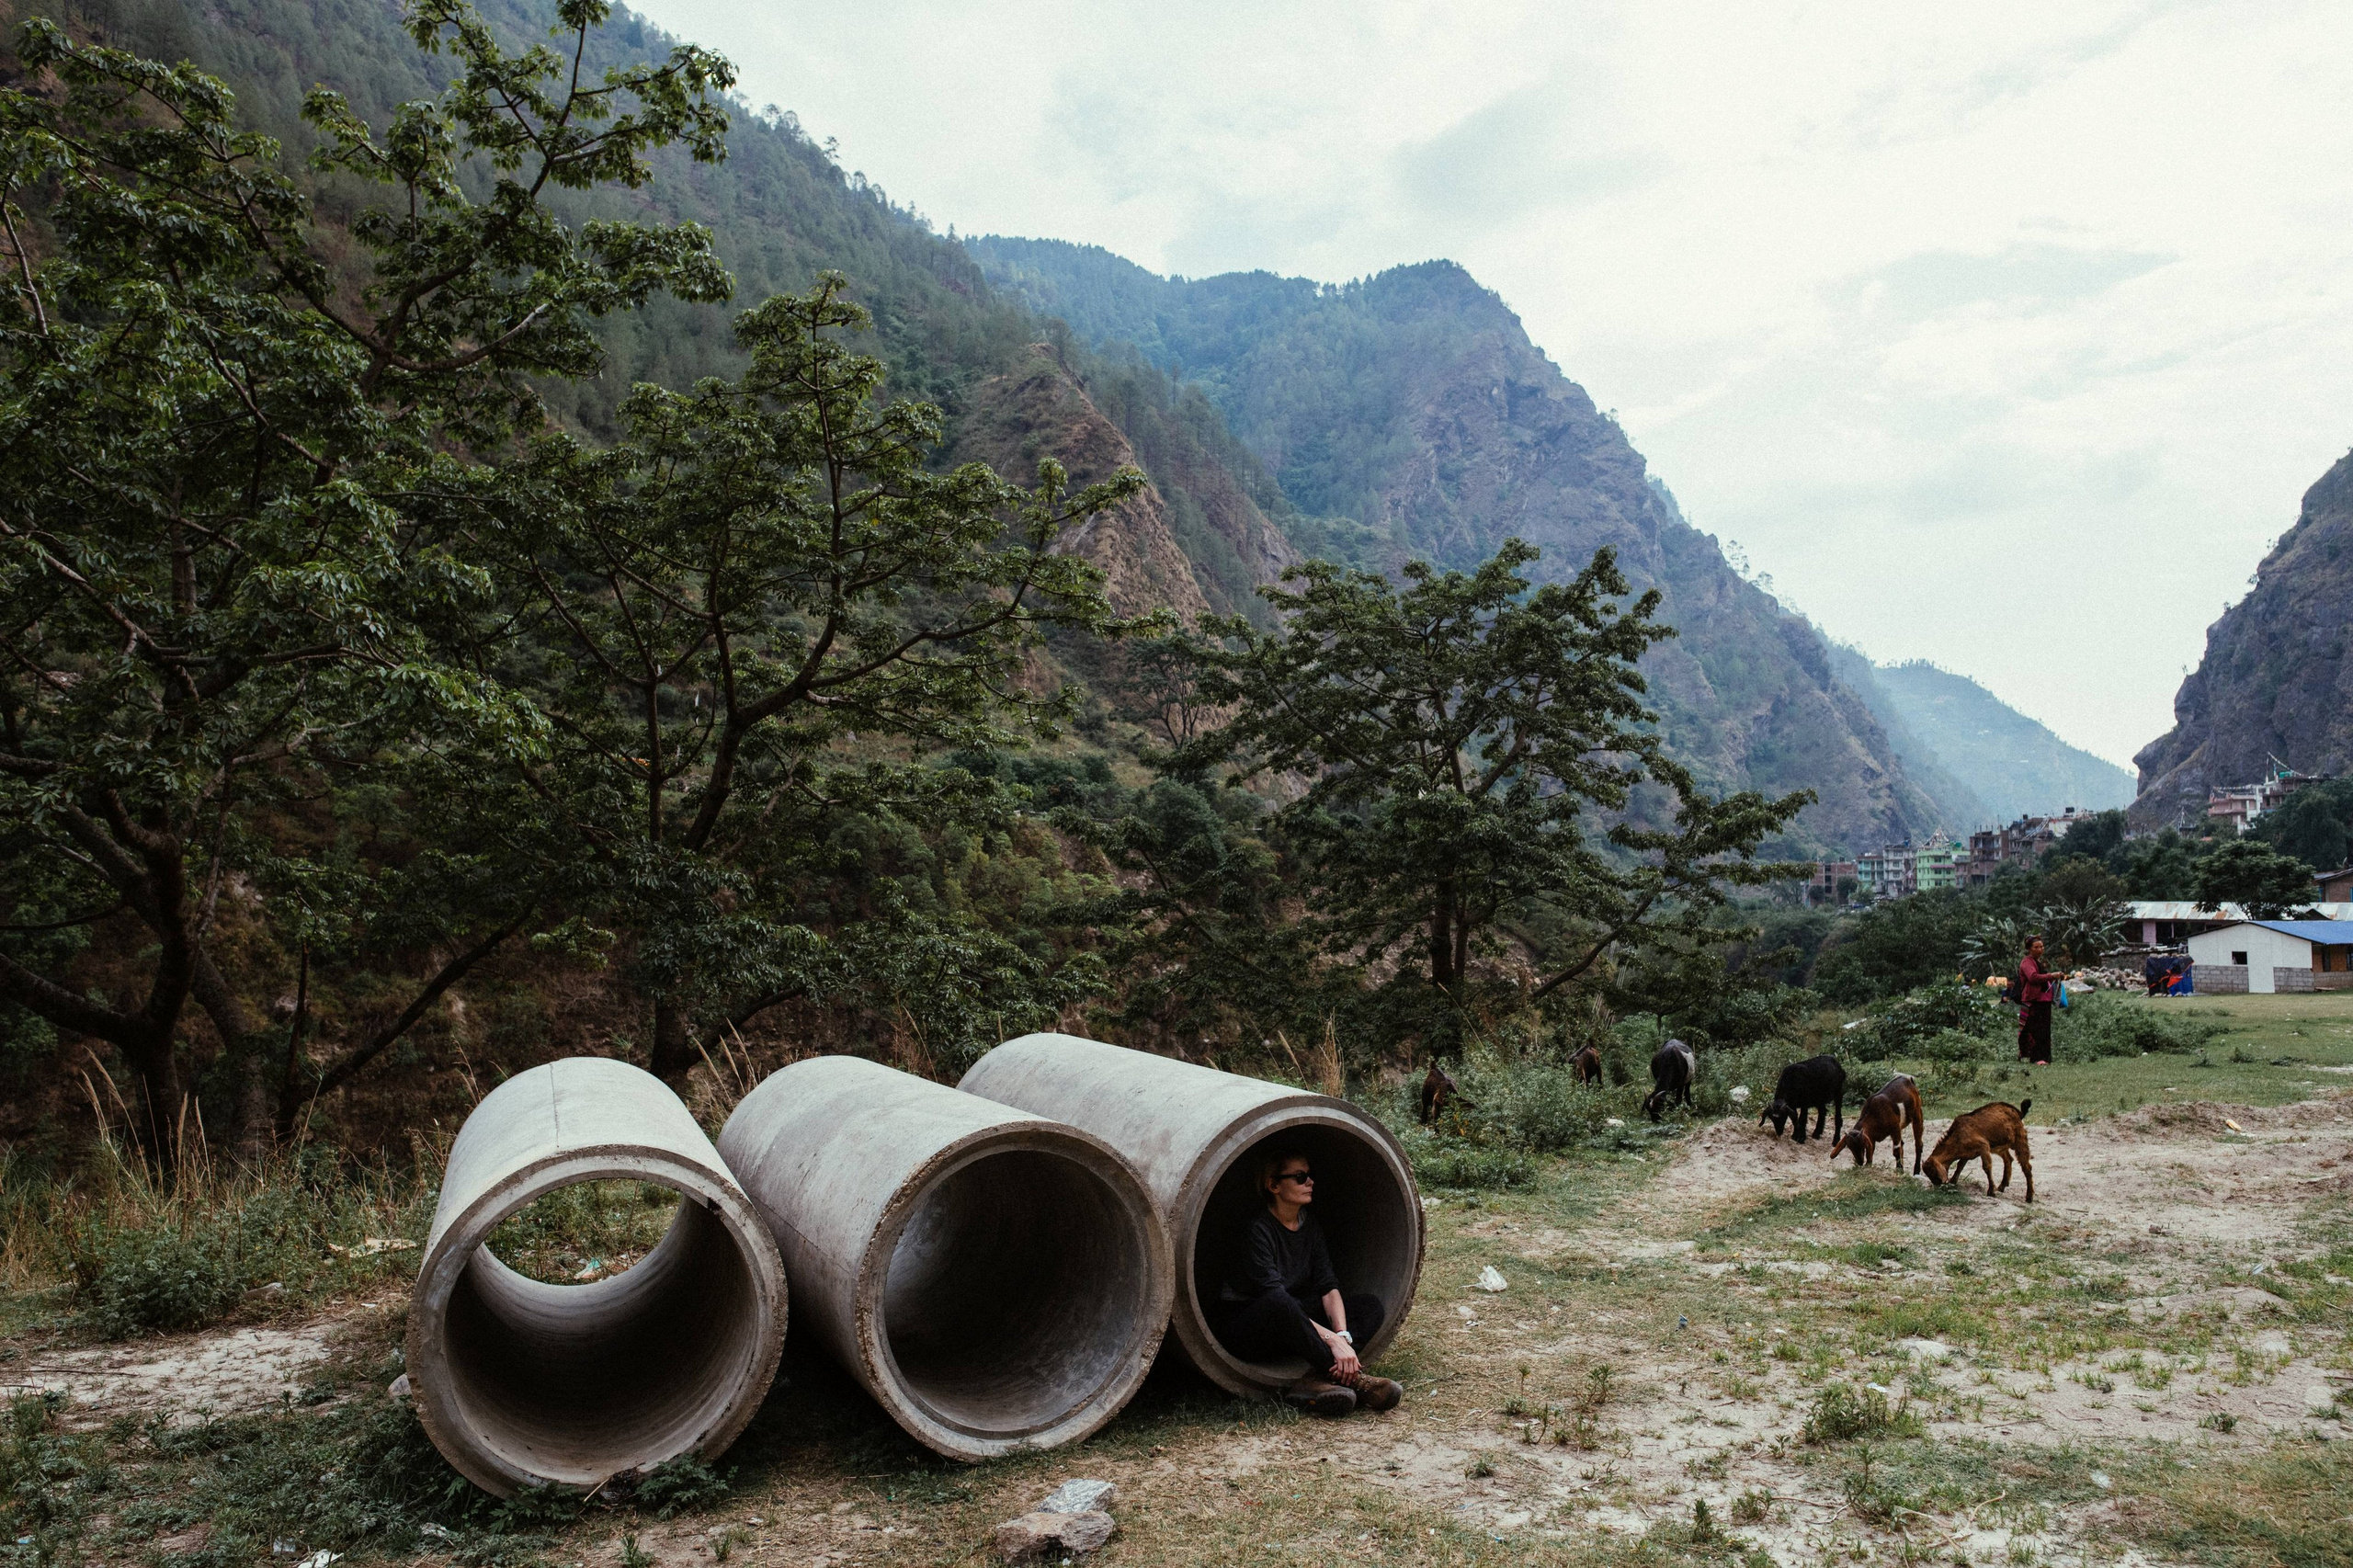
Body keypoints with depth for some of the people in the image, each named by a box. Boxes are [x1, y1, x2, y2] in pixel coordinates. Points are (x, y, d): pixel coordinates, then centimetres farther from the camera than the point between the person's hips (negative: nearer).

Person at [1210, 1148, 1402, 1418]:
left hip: (1291, 1329, 8)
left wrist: (1343, 1335, -25)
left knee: (1370, 1306, -8)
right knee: (1278, 1303, -41)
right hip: (1243, 1331, -8)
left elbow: (1328, 1287, -6)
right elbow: (1274, 1296, -30)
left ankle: (1315, 1380, -29)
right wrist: (1331, 1339, -36)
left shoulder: (1310, 1226, 4)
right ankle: (1352, 1377, -33)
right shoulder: (1258, 1230, -20)